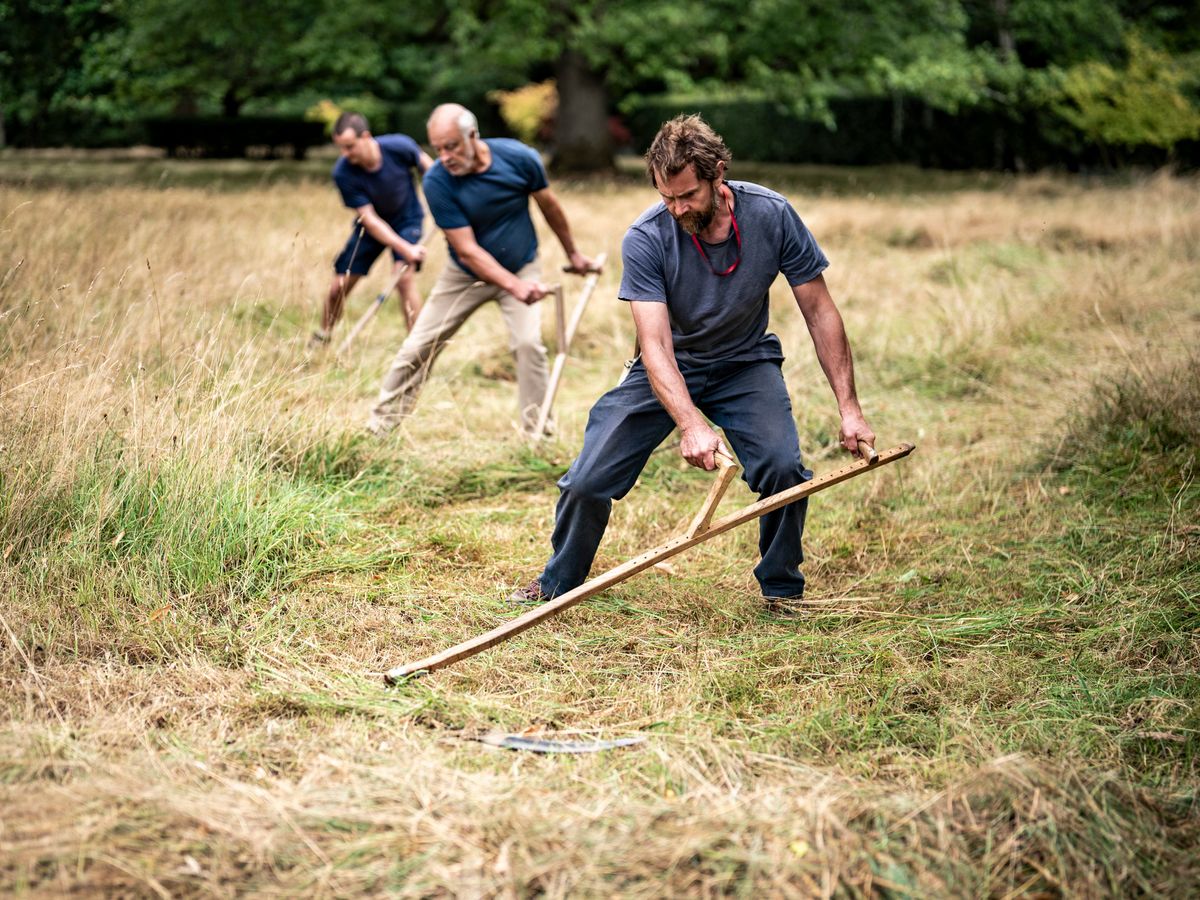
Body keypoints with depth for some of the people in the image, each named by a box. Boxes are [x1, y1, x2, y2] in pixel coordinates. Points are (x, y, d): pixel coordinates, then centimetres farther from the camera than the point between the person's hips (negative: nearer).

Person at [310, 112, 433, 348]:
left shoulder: (399, 147, -29)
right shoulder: (343, 173, -28)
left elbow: (428, 165, -6)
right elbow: (370, 219, -27)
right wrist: (406, 249, -35)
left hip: (407, 219, -1)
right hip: (372, 226, 1)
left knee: (404, 277, -25)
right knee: (338, 287, 1)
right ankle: (321, 338, 28)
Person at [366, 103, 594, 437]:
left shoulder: (519, 158, -21)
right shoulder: (437, 182, -25)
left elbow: (549, 206, -1)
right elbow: (467, 249, -26)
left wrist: (573, 253, 11)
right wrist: (514, 286, -38)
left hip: (521, 268, 0)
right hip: (465, 275, 0)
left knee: (528, 342, -21)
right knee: (418, 347, 0)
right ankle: (379, 425, 14)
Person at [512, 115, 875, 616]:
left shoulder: (772, 216, -21)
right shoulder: (645, 240, -25)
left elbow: (819, 311, -12)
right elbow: (655, 344, -30)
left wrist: (848, 407, -16)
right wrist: (691, 424, -46)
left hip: (745, 365, 1)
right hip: (668, 370, 0)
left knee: (782, 468, -25)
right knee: (586, 483, -9)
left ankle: (781, 588, 2)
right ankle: (559, 582, 20)